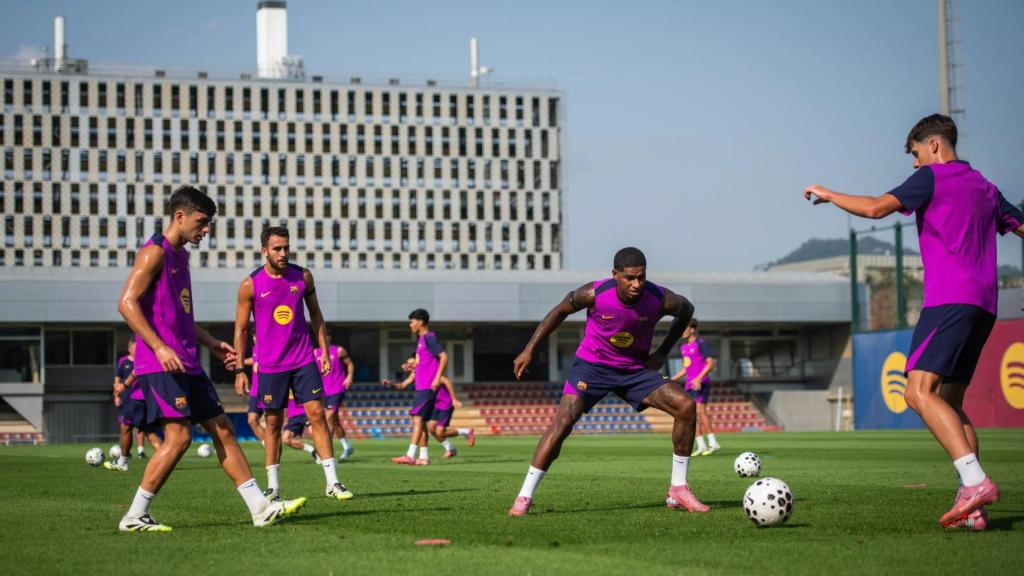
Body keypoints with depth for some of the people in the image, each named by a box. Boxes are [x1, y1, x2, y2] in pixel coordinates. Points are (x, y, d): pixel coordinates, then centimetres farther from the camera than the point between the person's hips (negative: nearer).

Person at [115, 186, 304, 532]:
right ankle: (135, 517, -6)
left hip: (187, 364, 10)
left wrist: (211, 343, 21)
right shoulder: (155, 252, -9)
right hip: (160, 365, -10)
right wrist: (159, 347, -25)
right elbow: (127, 303, -18)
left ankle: (260, 508, 8)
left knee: (222, 429, 6)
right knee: (179, 436, -14)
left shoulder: (180, 255, 20)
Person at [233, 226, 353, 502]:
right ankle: (273, 486, 13)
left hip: (304, 360, 2)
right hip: (270, 364, -2)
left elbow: (315, 314, 13)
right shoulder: (250, 285, -6)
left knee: (317, 414, -4)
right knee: (273, 422, 4)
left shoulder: (303, 277, 1)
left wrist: (324, 350, 7)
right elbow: (241, 329, 0)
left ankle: (332, 482, -4)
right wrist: (239, 370, -3)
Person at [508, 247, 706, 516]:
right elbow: (560, 311, -3)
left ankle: (678, 490, -2)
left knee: (686, 406, -15)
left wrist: (662, 352, 1)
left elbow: (686, 310, 6)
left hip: (636, 369, 2)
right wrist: (529, 349, -4)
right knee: (562, 421, -23)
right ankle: (524, 497, -14)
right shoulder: (594, 294, -23)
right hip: (592, 365, -2)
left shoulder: (661, 300, -19)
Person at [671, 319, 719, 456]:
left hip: (701, 383, -8)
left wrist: (699, 378, -23)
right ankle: (701, 446, 7)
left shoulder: (700, 343, -7)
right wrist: (672, 380, 18)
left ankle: (713, 443, -17)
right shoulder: (683, 347, 17)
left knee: (700, 410, -18)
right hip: (690, 384, 8)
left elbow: (711, 363, -13)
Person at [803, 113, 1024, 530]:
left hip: (949, 299, -9)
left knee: (919, 391, -18)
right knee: (950, 403, 10)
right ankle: (973, 508, 0)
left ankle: (975, 481, -33)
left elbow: (877, 207, -11)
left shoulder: (932, 176, 0)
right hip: (983, 306, 9)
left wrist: (828, 195, 2)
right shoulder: (984, 186, 23)